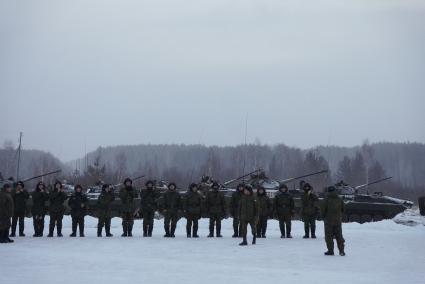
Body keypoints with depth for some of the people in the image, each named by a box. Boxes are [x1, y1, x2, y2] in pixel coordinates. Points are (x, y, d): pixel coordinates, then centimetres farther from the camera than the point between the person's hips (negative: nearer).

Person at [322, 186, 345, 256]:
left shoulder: (326, 200, -11)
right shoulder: (340, 199, 2)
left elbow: (323, 210, -9)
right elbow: (342, 210, 8)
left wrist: (324, 217, 10)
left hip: (329, 220, -4)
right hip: (338, 220, 4)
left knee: (329, 236, 3)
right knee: (339, 235, 9)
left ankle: (330, 251, 2)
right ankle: (341, 251, 3)